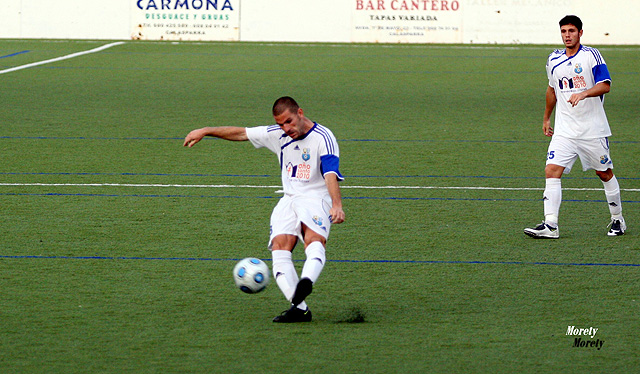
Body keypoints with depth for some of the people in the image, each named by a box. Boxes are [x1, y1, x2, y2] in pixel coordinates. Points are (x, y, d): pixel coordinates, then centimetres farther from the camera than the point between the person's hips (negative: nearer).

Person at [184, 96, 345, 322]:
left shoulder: (323, 138, -9)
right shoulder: (277, 135, 11)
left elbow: (331, 175, -21)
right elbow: (241, 133, 21)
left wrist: (337, 206, -36)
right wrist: (205, 132, 21)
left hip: (317, 199, -6)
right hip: (289, 200, 6)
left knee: (314, 238, -35)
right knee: (279, 245, -20)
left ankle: (306, 281, -64)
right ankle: (299, 308, -29)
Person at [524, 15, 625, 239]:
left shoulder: (591, 55, -7)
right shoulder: (554, 60, 8)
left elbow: (605, 85, -15)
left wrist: (583, 94, -31)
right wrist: (546, 118, 28)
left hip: (593, 128, -4)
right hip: (564, 131, 4)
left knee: (604, 173, 9)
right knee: (552, 171, -13)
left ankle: (617, 219, 27)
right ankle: (550, 225, -18)